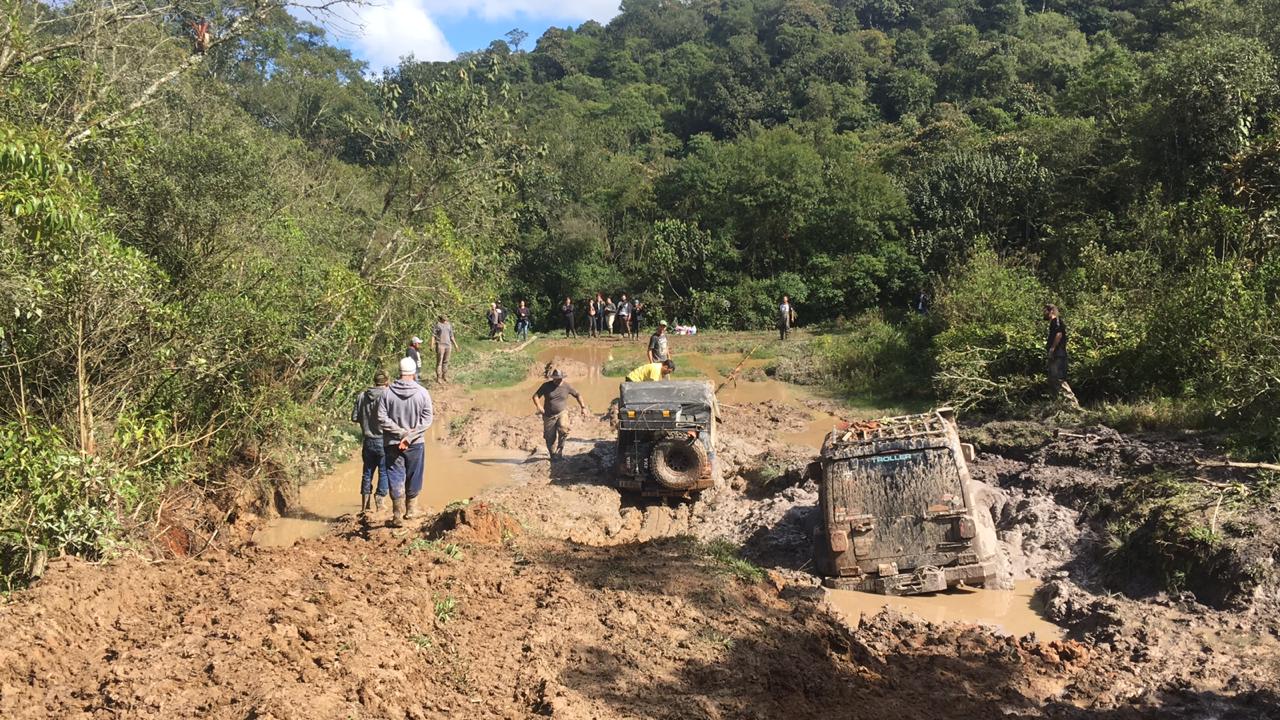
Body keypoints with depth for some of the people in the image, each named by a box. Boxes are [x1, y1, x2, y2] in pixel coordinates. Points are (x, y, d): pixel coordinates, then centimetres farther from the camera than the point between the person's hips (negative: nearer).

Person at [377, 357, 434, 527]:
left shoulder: (387, 393, -7)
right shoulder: (422, 393, -7)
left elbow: (381, 418, -11)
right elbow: (427, 419, -10)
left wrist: (401, 432, -9)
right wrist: (409, 436, -12)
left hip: (392, 444, 0)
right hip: (415, 444, 1)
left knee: (396, 480, 4)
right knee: (413, 479, 16)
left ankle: (398, 516, 0)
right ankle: (411, 509, 29)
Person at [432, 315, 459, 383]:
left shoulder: (448, 325, 13)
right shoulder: (437, 324, -3)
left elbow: (451, 336, 21)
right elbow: (433, 335, -5)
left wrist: (455, 344, 19)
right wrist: (432, 344, -13)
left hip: (448, 345, 5)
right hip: (440, 345, -5)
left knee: (446, 362, 7)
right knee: (439, 362, -5)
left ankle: (445, 377, 13)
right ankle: (439, 378, -2)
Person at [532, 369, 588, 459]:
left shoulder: (567, 386, 0)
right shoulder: (546, 386, -2)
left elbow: (577, 395, 12)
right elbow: (535, 395, -3)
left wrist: (583, 407, 7)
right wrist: (538, 406, -20)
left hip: (562, 413, -1)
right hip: (549, 415, 1)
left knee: (563, 428, -27)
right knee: (550, 437, 1)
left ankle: (560, 449, -9)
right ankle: (553, 455, 18)